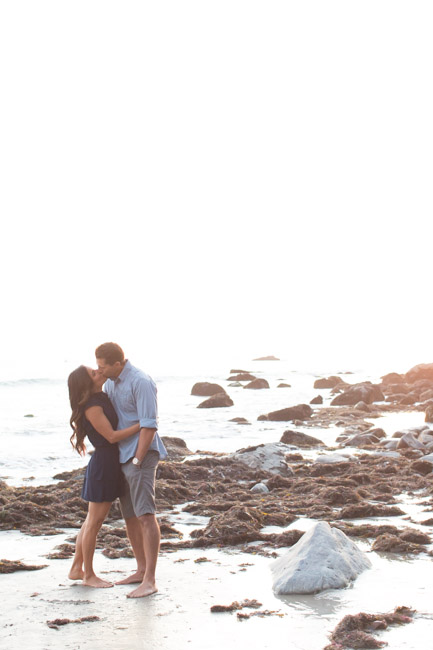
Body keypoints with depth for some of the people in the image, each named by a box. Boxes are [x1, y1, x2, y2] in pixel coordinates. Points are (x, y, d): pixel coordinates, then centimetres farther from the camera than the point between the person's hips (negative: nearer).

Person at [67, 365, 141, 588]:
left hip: (111, 463, 9)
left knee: (92, 521, 16)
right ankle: (88, 575, 12)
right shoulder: (92, 407, -19)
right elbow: (112, 436, -19)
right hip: (103, 463, -9)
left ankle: (76, 569, 26)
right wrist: (142, 424, -17)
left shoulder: (103, 398, 8)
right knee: (94, 522, 2)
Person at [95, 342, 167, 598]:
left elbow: (149, 425, -20)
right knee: (130, 516, 14)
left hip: (141, 454, -9)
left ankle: (150, 581, -16)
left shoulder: (140, 382, -16)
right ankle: (142, 570, 25)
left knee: (146, 515, -14)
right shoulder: (111, 382, 12)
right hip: (121, 456, 9)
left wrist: (137, 461, -21)